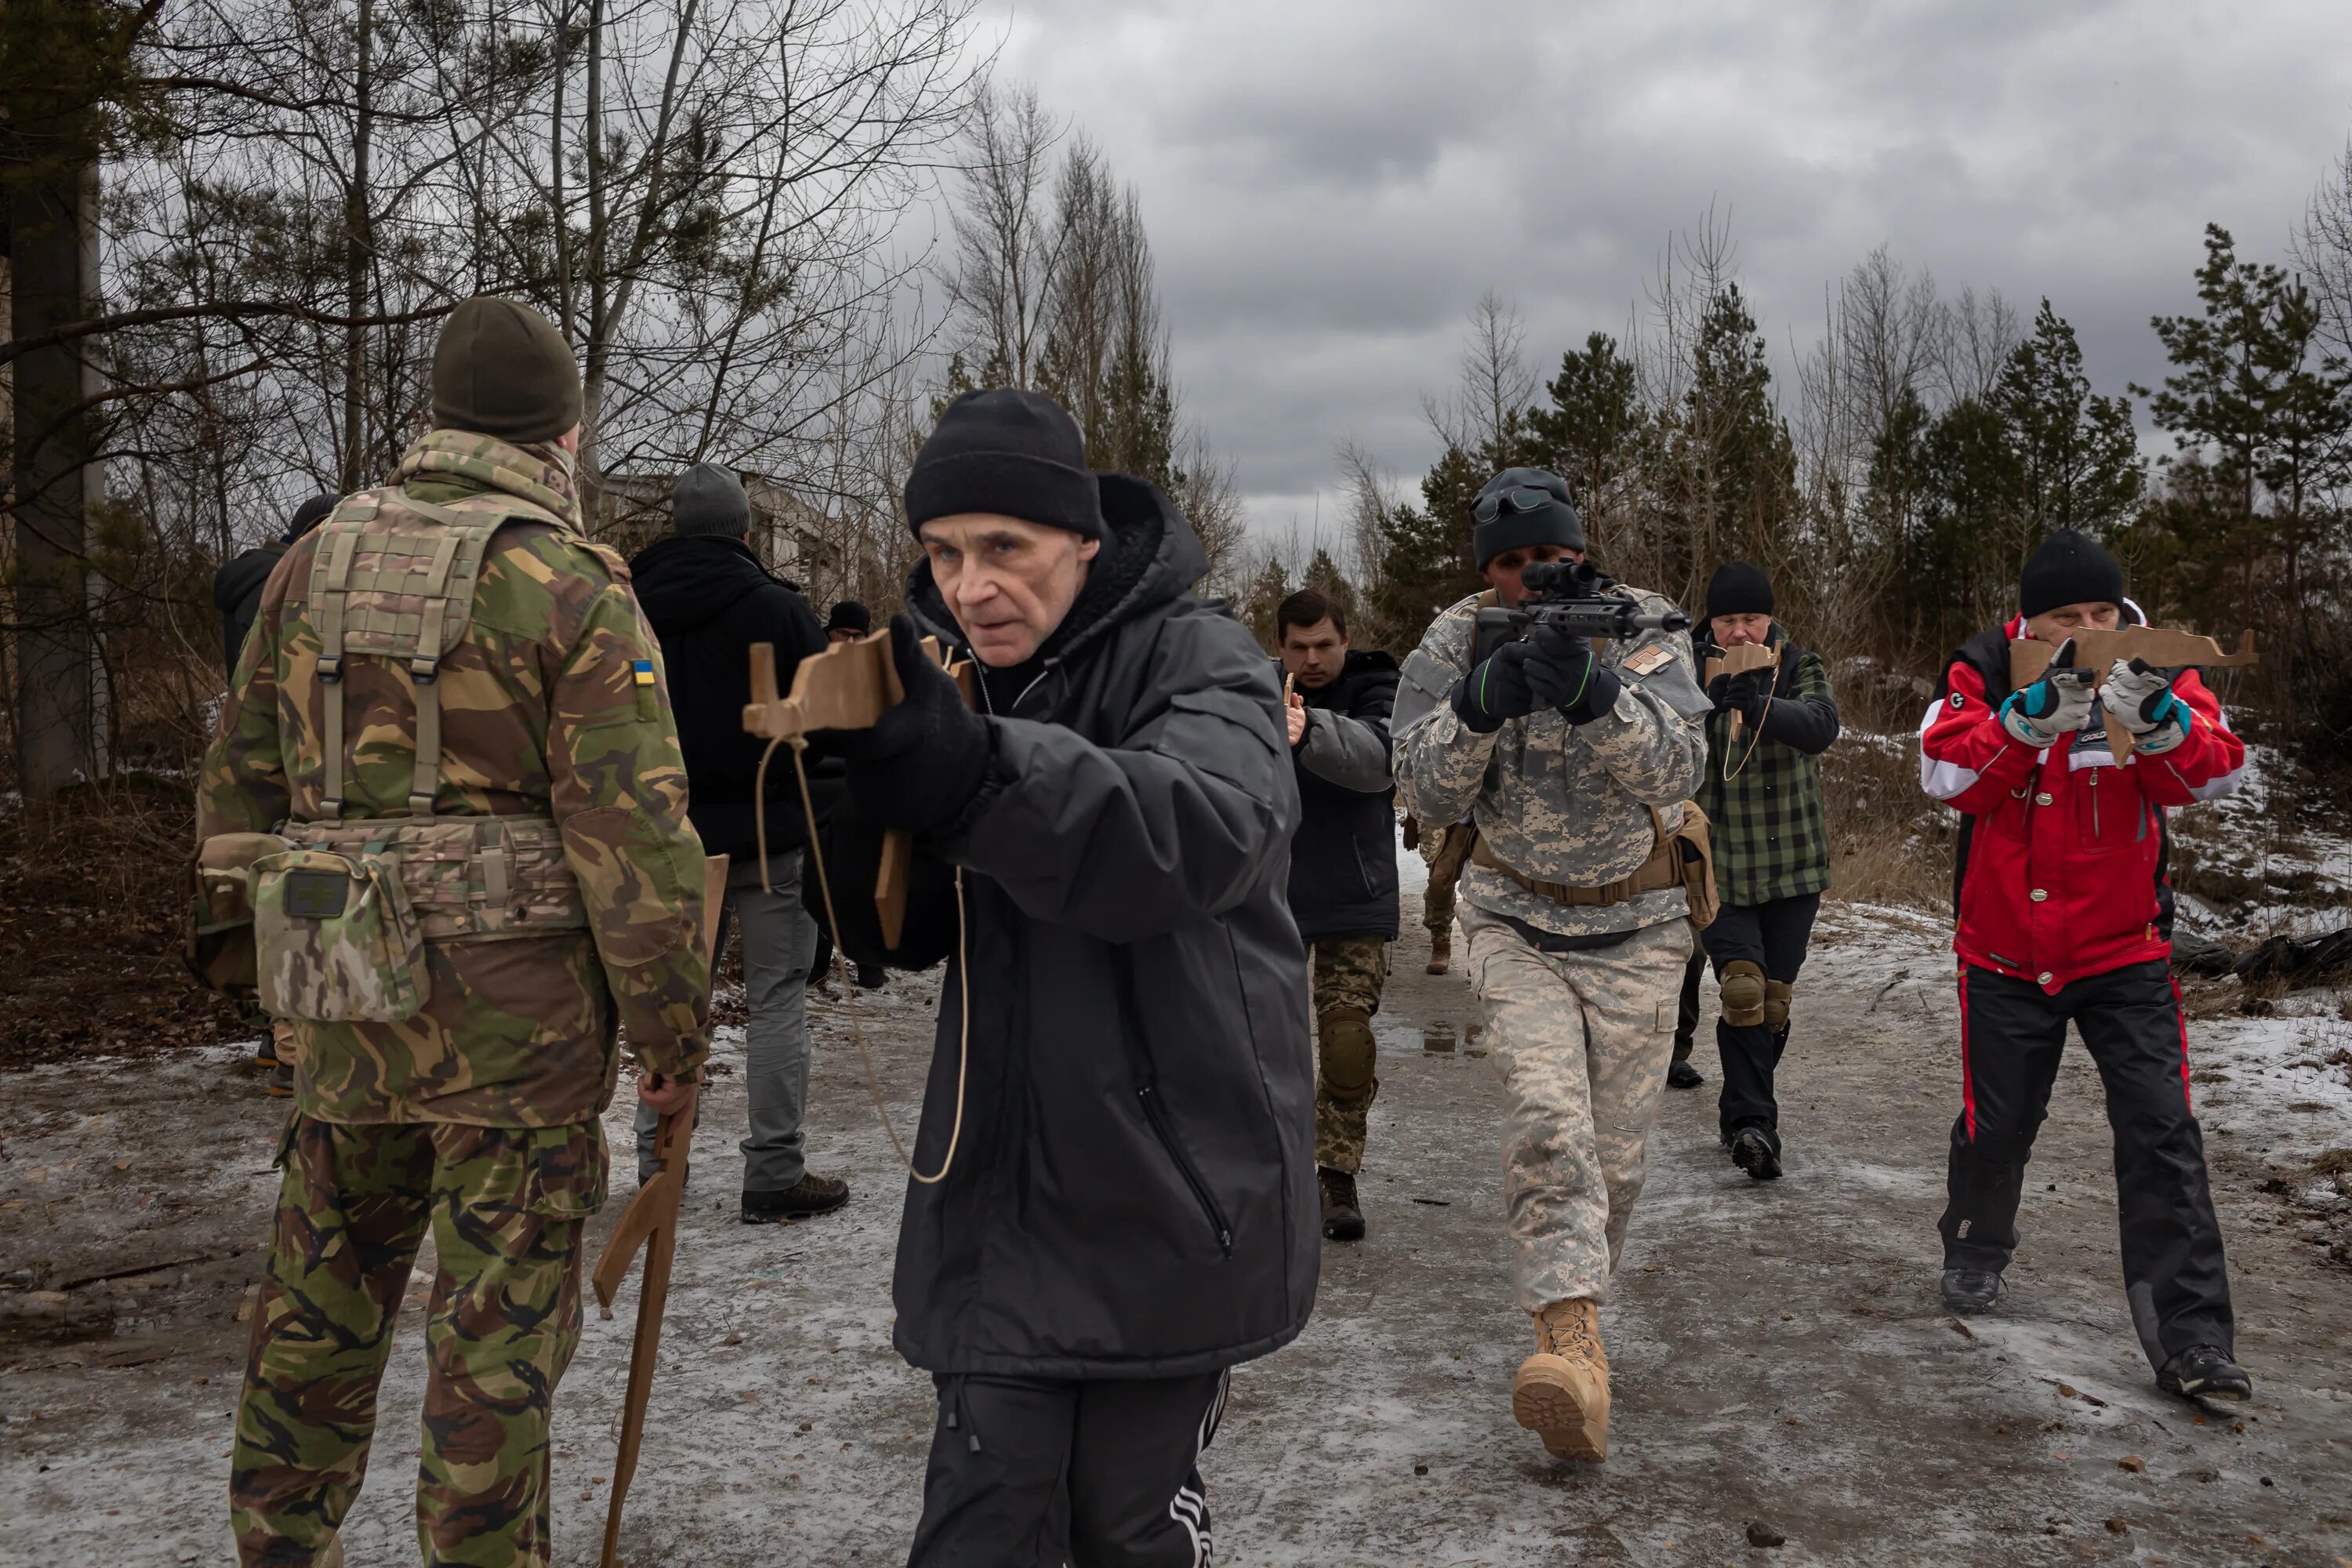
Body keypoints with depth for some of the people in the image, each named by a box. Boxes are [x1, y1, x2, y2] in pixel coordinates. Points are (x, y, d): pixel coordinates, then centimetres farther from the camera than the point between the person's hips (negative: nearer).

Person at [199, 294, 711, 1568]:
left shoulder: (311, 567, 7)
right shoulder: (570, 588, -11)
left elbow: (235, 796, 14)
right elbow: (636, 841, -15)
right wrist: (673, 1032, -5)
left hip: (343, 1017, 6)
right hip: (518, 1024, -6)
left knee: (318, 1307, 21)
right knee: (497, 1330, 6)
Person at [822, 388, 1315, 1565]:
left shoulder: (1200, 662, -10)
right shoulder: (952, 680, 6)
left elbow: (1198, 837, -32)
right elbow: (903, 934, 4)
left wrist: (966, 763, -45)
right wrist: (860, 783, -17)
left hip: (1173, 1195, -3)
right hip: (1001, 1196, 4)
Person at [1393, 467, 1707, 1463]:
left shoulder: (1641, 629, -9)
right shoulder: (1455, 646, -6)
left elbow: (1675, 766, -22)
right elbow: (1427, 796, -13)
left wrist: (1591, 692, -40)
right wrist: (1477, 707, -32)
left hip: (1633, 931, 1)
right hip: (1517, 922, -1)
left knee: (1615, 1153, 6)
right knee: (1546, 1112, -23)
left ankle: (1566, 1298, 30)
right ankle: (1573, 1344, -25)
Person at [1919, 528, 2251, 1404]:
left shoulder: (2156, 672, -3)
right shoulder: (1984, 675, -6)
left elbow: (2214, 773, -17)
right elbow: (1948, 775, -20)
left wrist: (2156, 716, -37)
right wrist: (2037, 712, -34)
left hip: (2124, 953, 0)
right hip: (2006, 954, 0)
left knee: (2162, 1136, -7)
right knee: (1996, 1124, 12)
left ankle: (2190, 1341, -1)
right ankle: (1976, 1252, 41)